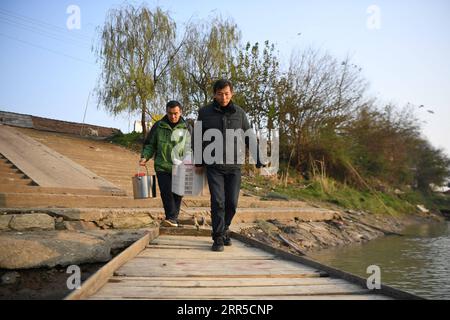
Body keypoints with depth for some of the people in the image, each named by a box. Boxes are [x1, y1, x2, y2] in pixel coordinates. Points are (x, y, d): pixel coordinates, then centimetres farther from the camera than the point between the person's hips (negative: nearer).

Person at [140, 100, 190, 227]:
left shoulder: (186, 127, 5)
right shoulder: (158, 126, 4)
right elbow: (149, 144, 10)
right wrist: (145, 157, -7)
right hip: (162, 167, -1)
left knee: (177, 194, 4)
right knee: (166, 193, -10)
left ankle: (173, 218, 16)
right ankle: (173, 219, -7)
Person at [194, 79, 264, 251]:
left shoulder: (240, 113, 1)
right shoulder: (204, 112, -2)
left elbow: (249, 139, 4)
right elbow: (197, 138, 6)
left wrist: (259, 162, -1)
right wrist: (198, 162, 5)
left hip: (234, 166, 2)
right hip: (213, 166, -1)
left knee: (232, 202, 3)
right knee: (218, 202, -7)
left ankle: (224, 229, 28)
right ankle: (218, 238, 5)